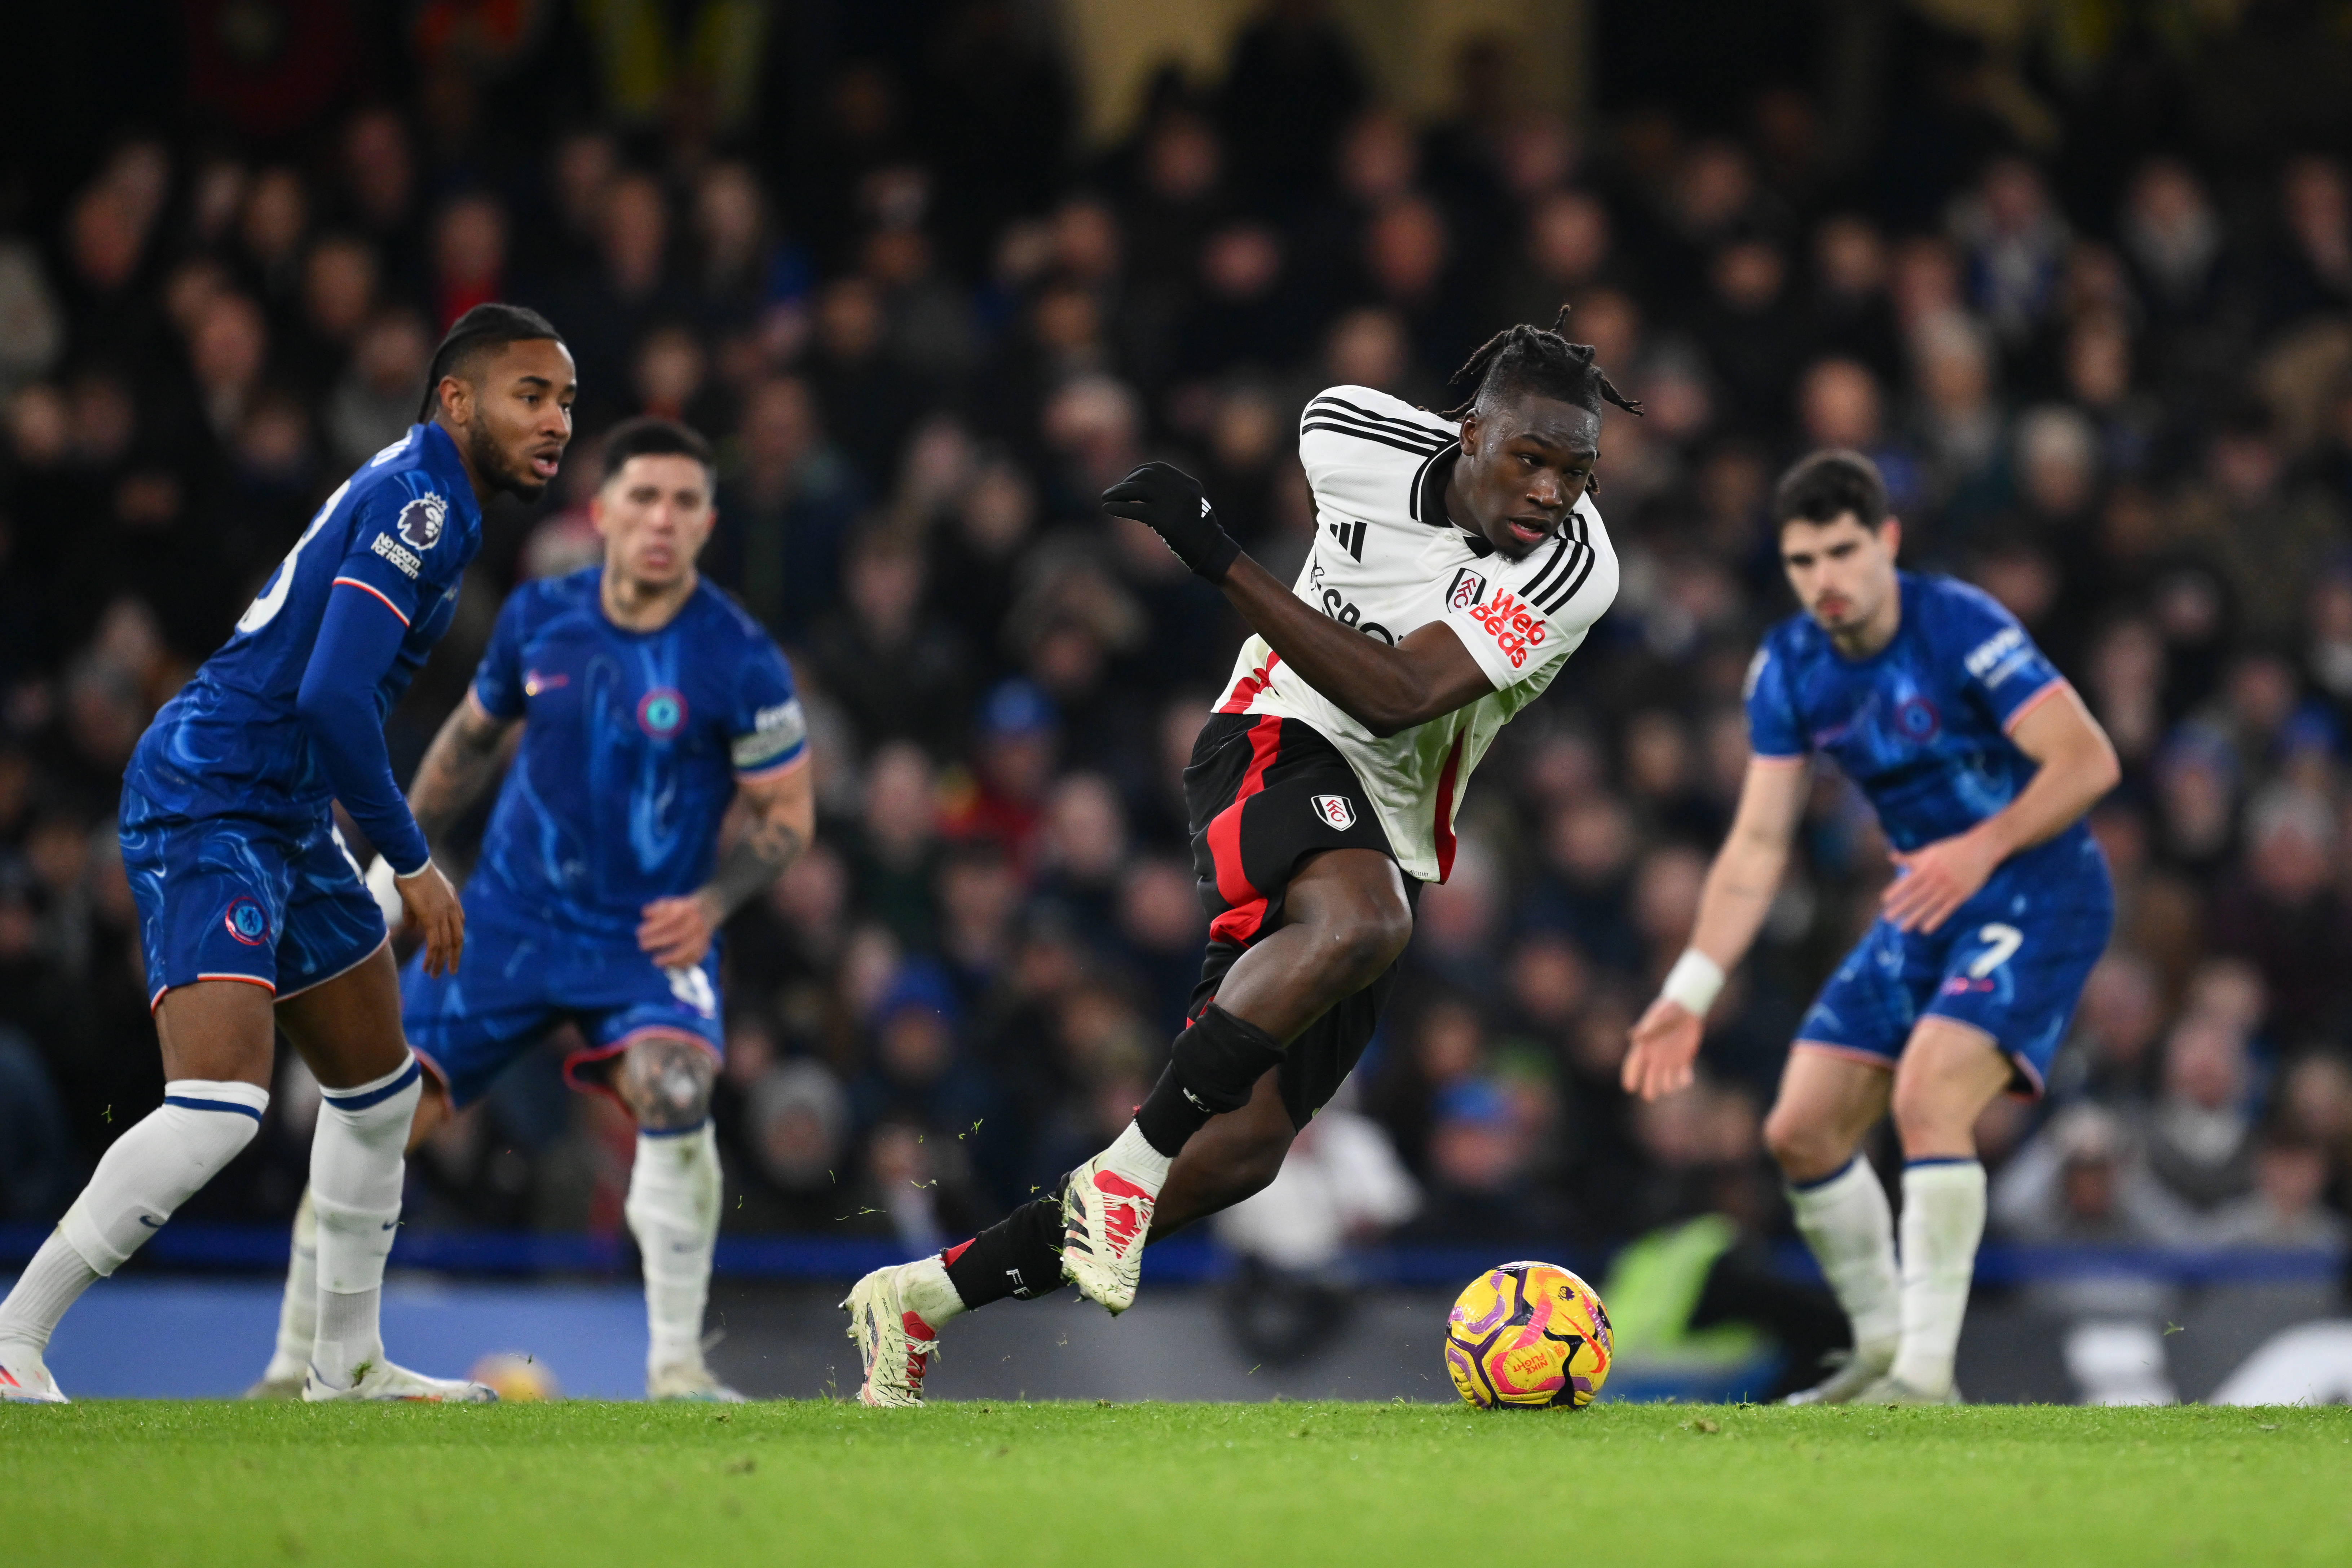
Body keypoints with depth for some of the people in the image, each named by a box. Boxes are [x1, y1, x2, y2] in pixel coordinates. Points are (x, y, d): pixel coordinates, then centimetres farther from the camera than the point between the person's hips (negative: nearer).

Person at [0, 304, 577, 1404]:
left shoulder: (418, 496, 16)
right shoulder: (418, 498, -15)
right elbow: (331, 698, -24)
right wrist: (412, 865, -15)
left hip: (281, 818, 11)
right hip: (209, 808, -11)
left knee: (378, 1084, 19)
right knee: (219, 1107, -22)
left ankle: (346, 1362, 31)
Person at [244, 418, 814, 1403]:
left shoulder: (738, 659, -12)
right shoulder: (539, 617, -2)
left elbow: (786, 813, -3)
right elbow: (473, 737, 17)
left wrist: (712, 904, -18)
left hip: (651, 938, -3)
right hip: (508, 918, 3)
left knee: (672, 1090, -33)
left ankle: (677, 1369, -22)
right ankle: (293, 1373, 14)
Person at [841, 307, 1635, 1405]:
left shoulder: (1573, 567, -15)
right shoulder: (1355, 441, -10)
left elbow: (1398, 697, -25)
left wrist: (1223, 562, -29)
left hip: (1389, 842, 3)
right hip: (1282, 749, -2)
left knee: (1242, 1148, -4)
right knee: (1358, 921, -38)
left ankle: (924, 1300, 6)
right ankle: (1125, 1172, -34)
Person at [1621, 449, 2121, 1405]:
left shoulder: (1960, 628, -20)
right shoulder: (1787, 669, -1)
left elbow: (2088, 759, -23)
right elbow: (1759, 841, 2)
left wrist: (1984, 846, -36)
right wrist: (1691, 992, -5)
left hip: (2040, 891, -7)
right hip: (1927, 906, 7)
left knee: (1927, 1096, -28)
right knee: (1801, 1132, 2)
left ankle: (1927, 1375, -23)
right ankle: (1882, 1353, 20)